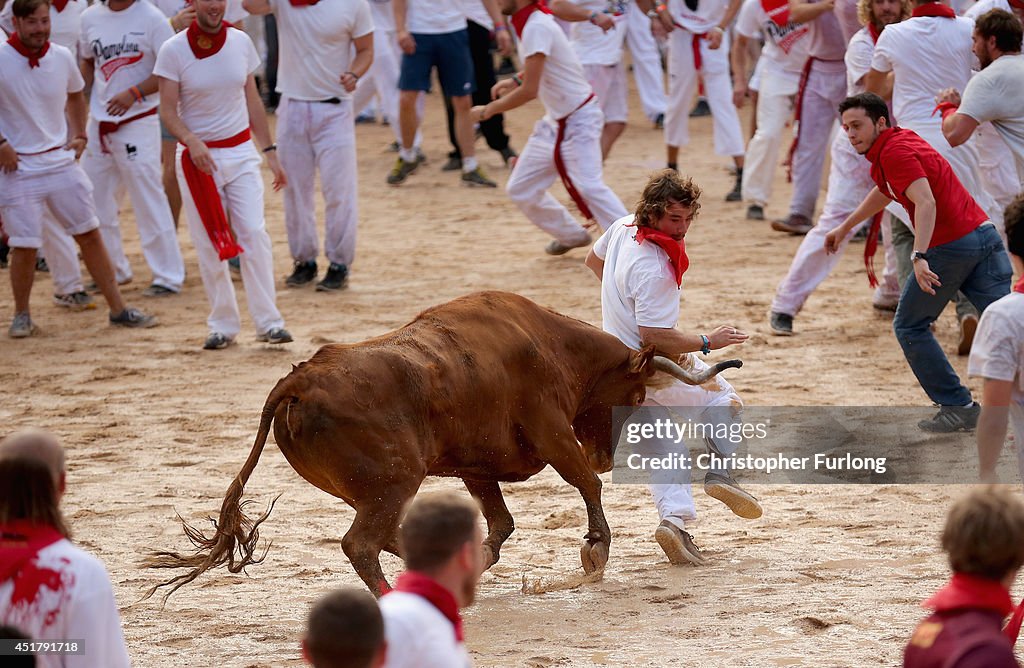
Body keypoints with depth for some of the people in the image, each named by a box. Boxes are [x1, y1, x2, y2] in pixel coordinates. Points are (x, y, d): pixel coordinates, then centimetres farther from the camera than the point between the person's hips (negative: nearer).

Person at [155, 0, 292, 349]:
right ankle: (223, 324, 12)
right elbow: (168, 111, -10)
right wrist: (192, 142, -28)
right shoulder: (174, 51, -8)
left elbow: (252, 100, 11)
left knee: (254, 234, -8)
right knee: (209, 245, 1)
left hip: (241, 153, 2)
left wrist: (270, 151, 9)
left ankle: (268, 322, -6)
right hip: (198, 156, -2)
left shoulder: (240, 42, 2)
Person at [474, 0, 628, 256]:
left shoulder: (537, 28, -22)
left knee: (589, 186, -24)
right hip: (554, 122, 10)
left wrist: (488, 110, -15)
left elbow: (529, 91, -26)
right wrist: (516, 80, 13)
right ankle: (571, 235, 27)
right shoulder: (531, 21, 6)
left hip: (578, 119, -10)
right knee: (521, 189, 12)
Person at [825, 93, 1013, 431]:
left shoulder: (894, 151, -11)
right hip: (984, 234, 9)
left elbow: (926, 203, -25)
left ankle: (958, 407, 5)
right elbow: (885, 191, 39)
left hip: (951, 246, -9)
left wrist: (920, 257, -37)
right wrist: (845, 227, 50)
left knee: (909, 326, 8)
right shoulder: (901, 141, 19)